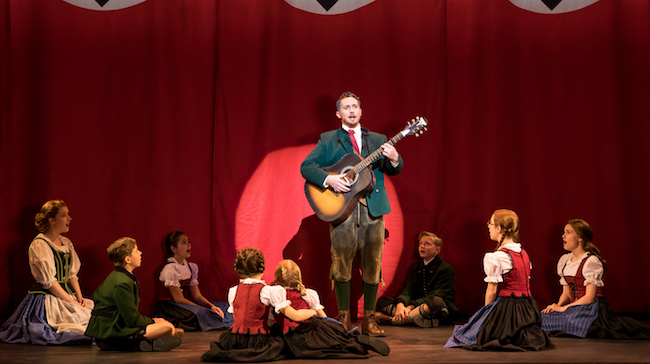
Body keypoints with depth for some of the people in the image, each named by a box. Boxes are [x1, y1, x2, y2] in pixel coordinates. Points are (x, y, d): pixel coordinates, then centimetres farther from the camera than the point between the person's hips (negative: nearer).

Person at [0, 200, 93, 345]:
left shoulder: (66, 243, 14)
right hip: (47, 299, -8)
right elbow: (48, 281, -16)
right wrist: (72, 302, -16)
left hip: (67, 294, 8)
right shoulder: (39, 245, -11)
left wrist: (79, 297, -2)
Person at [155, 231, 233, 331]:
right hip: (171, 307, -8)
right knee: (197, 313, -39)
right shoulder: (169, 269, -13)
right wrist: (204, 309, -20)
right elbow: (178, 299, -16)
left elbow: (197, 296, 9)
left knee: (224, 306, -3)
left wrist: (211, 306, -12)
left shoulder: (192, 267, 12)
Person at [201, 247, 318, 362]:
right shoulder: (270, 292, -10)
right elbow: (296, 316, -13)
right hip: (257, 342, -7)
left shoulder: (233, 291, 4)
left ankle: (217, 351, 8)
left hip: (234, 342, 7)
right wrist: (314, 311, 9)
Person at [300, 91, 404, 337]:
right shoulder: (328, 140, 11)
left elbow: (393, 170, 10)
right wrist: (328, 180, -15)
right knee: (342, 263, -3)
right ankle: (344, 317, 7)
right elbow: (306, 167, 2)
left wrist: (394, 158, -13)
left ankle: (369, 319, 9)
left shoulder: (377, 140, 18)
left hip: (372, 208, 2)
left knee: (372, 264, 1)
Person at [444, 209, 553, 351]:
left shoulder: (495, 258, -16)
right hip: (526, 307, 8)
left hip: (504, 307, -8)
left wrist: (486, 311, 1)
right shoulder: (524, 254, 8)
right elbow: (525, 284, 12)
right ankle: (528, 336, 7)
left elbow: (492, 290, -14)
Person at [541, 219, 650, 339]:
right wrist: (558, 306, -6)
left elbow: (589, 297, -15)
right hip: (574, 307, 6)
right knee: (544, 317, -16)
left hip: (594, 307, -6)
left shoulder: (591, 261, -11)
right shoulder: (564, 260, 13)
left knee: (569, 320, -36)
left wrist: (563, 308, -16)